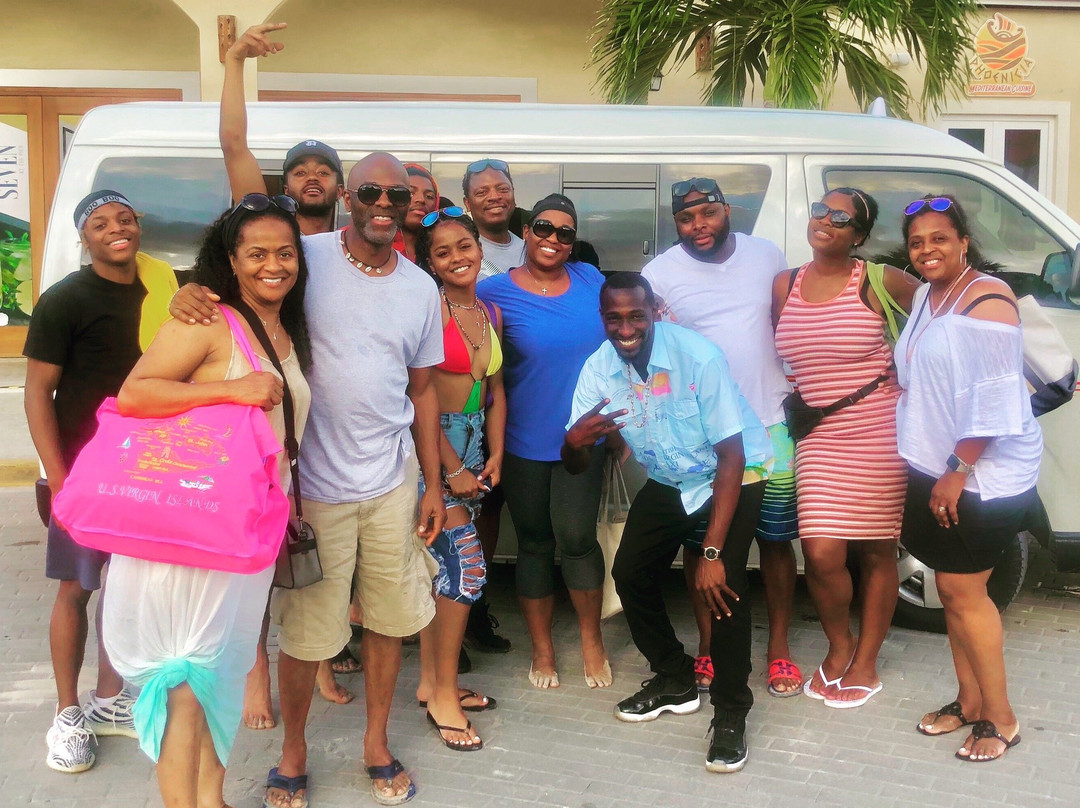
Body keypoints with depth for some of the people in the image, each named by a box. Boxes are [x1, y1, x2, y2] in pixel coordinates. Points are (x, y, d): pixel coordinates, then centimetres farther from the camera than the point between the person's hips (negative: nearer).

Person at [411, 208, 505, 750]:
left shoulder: (490, 313, 10)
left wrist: (495, 455, 6)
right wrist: (453, 469, -15)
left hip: (472, 446, 7)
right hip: (430, 446, -7)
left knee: (442, 565, 12)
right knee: (466, 566, -8)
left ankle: (431, 679, 24)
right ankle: (444, 694, 6)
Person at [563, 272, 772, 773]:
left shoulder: (698, 357, -29)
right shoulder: (599, 369, -14)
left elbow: (731, 456, -26)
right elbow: (576, 467, -11)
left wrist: (713, 551, -30)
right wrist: (574, 442, -37)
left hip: (734, 476, -5)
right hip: (668, 482, 6)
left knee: (724, 583, -22)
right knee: (629, 572, 0)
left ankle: (731, 713, -4)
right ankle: (674, 680, 24)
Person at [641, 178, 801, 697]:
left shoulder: (766, 256, 4)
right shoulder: (660, 273, -3)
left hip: (769, 422, 2)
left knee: (776, 537, 7)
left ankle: (779, 647, 22)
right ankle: (708, 645, 23)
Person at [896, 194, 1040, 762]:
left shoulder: (985, 300, -16)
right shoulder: (925, 295, 11)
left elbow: (995, 399, -21)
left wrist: (959, 470, -20)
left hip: (984, 477, -8)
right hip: (937, 470, 8)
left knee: (963, 591, -5)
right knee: (952, 589, 12)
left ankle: (1000, 718, 9)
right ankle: (970, 701, 25)